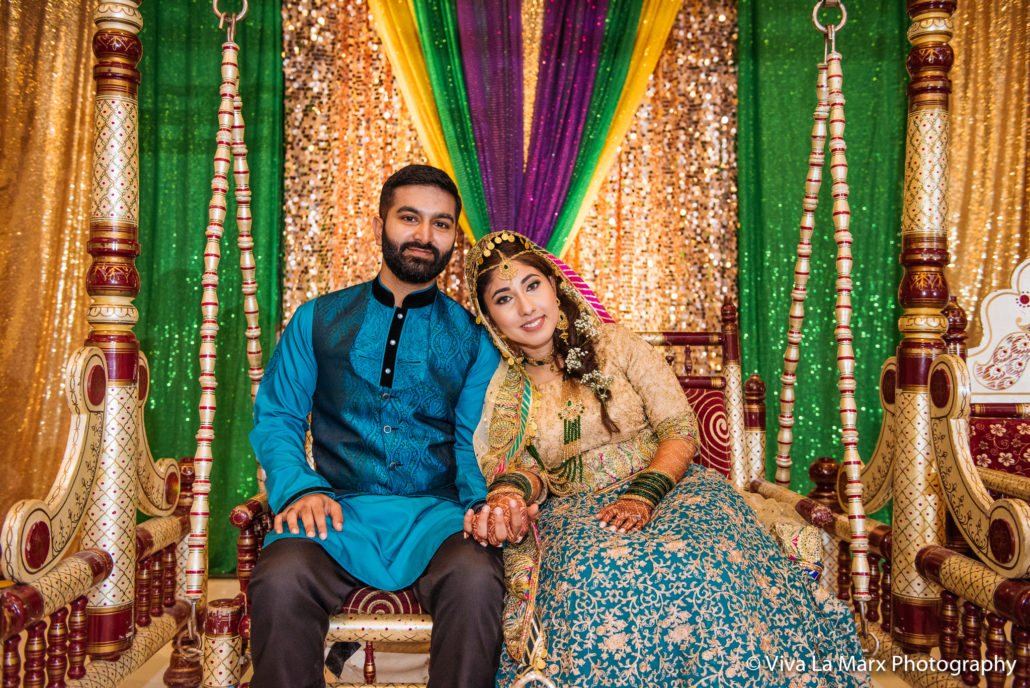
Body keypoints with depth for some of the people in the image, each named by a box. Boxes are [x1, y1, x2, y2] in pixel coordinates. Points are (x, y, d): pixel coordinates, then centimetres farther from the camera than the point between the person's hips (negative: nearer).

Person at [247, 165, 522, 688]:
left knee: (476, 579, -33)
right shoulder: (317, 321, 15)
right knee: (281, 578, -32)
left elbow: (476, 443, 8)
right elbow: (275, 419, 11)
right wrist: (300, 488, -8)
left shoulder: (472, 336, 12)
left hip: (436, 513, 0)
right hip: (340, 508, 1)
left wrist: (488, 502, -14)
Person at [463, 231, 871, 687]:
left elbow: (681, 431, -1)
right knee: (602, 575, -37)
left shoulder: (616, 345, 4)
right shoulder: (500, 391, 9)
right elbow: (521, 468, 2)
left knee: (704, 569, -34)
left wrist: (642, 495, -18)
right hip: (576, 512, 0)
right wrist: (510, 494, -24)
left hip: (668, 488, 0)